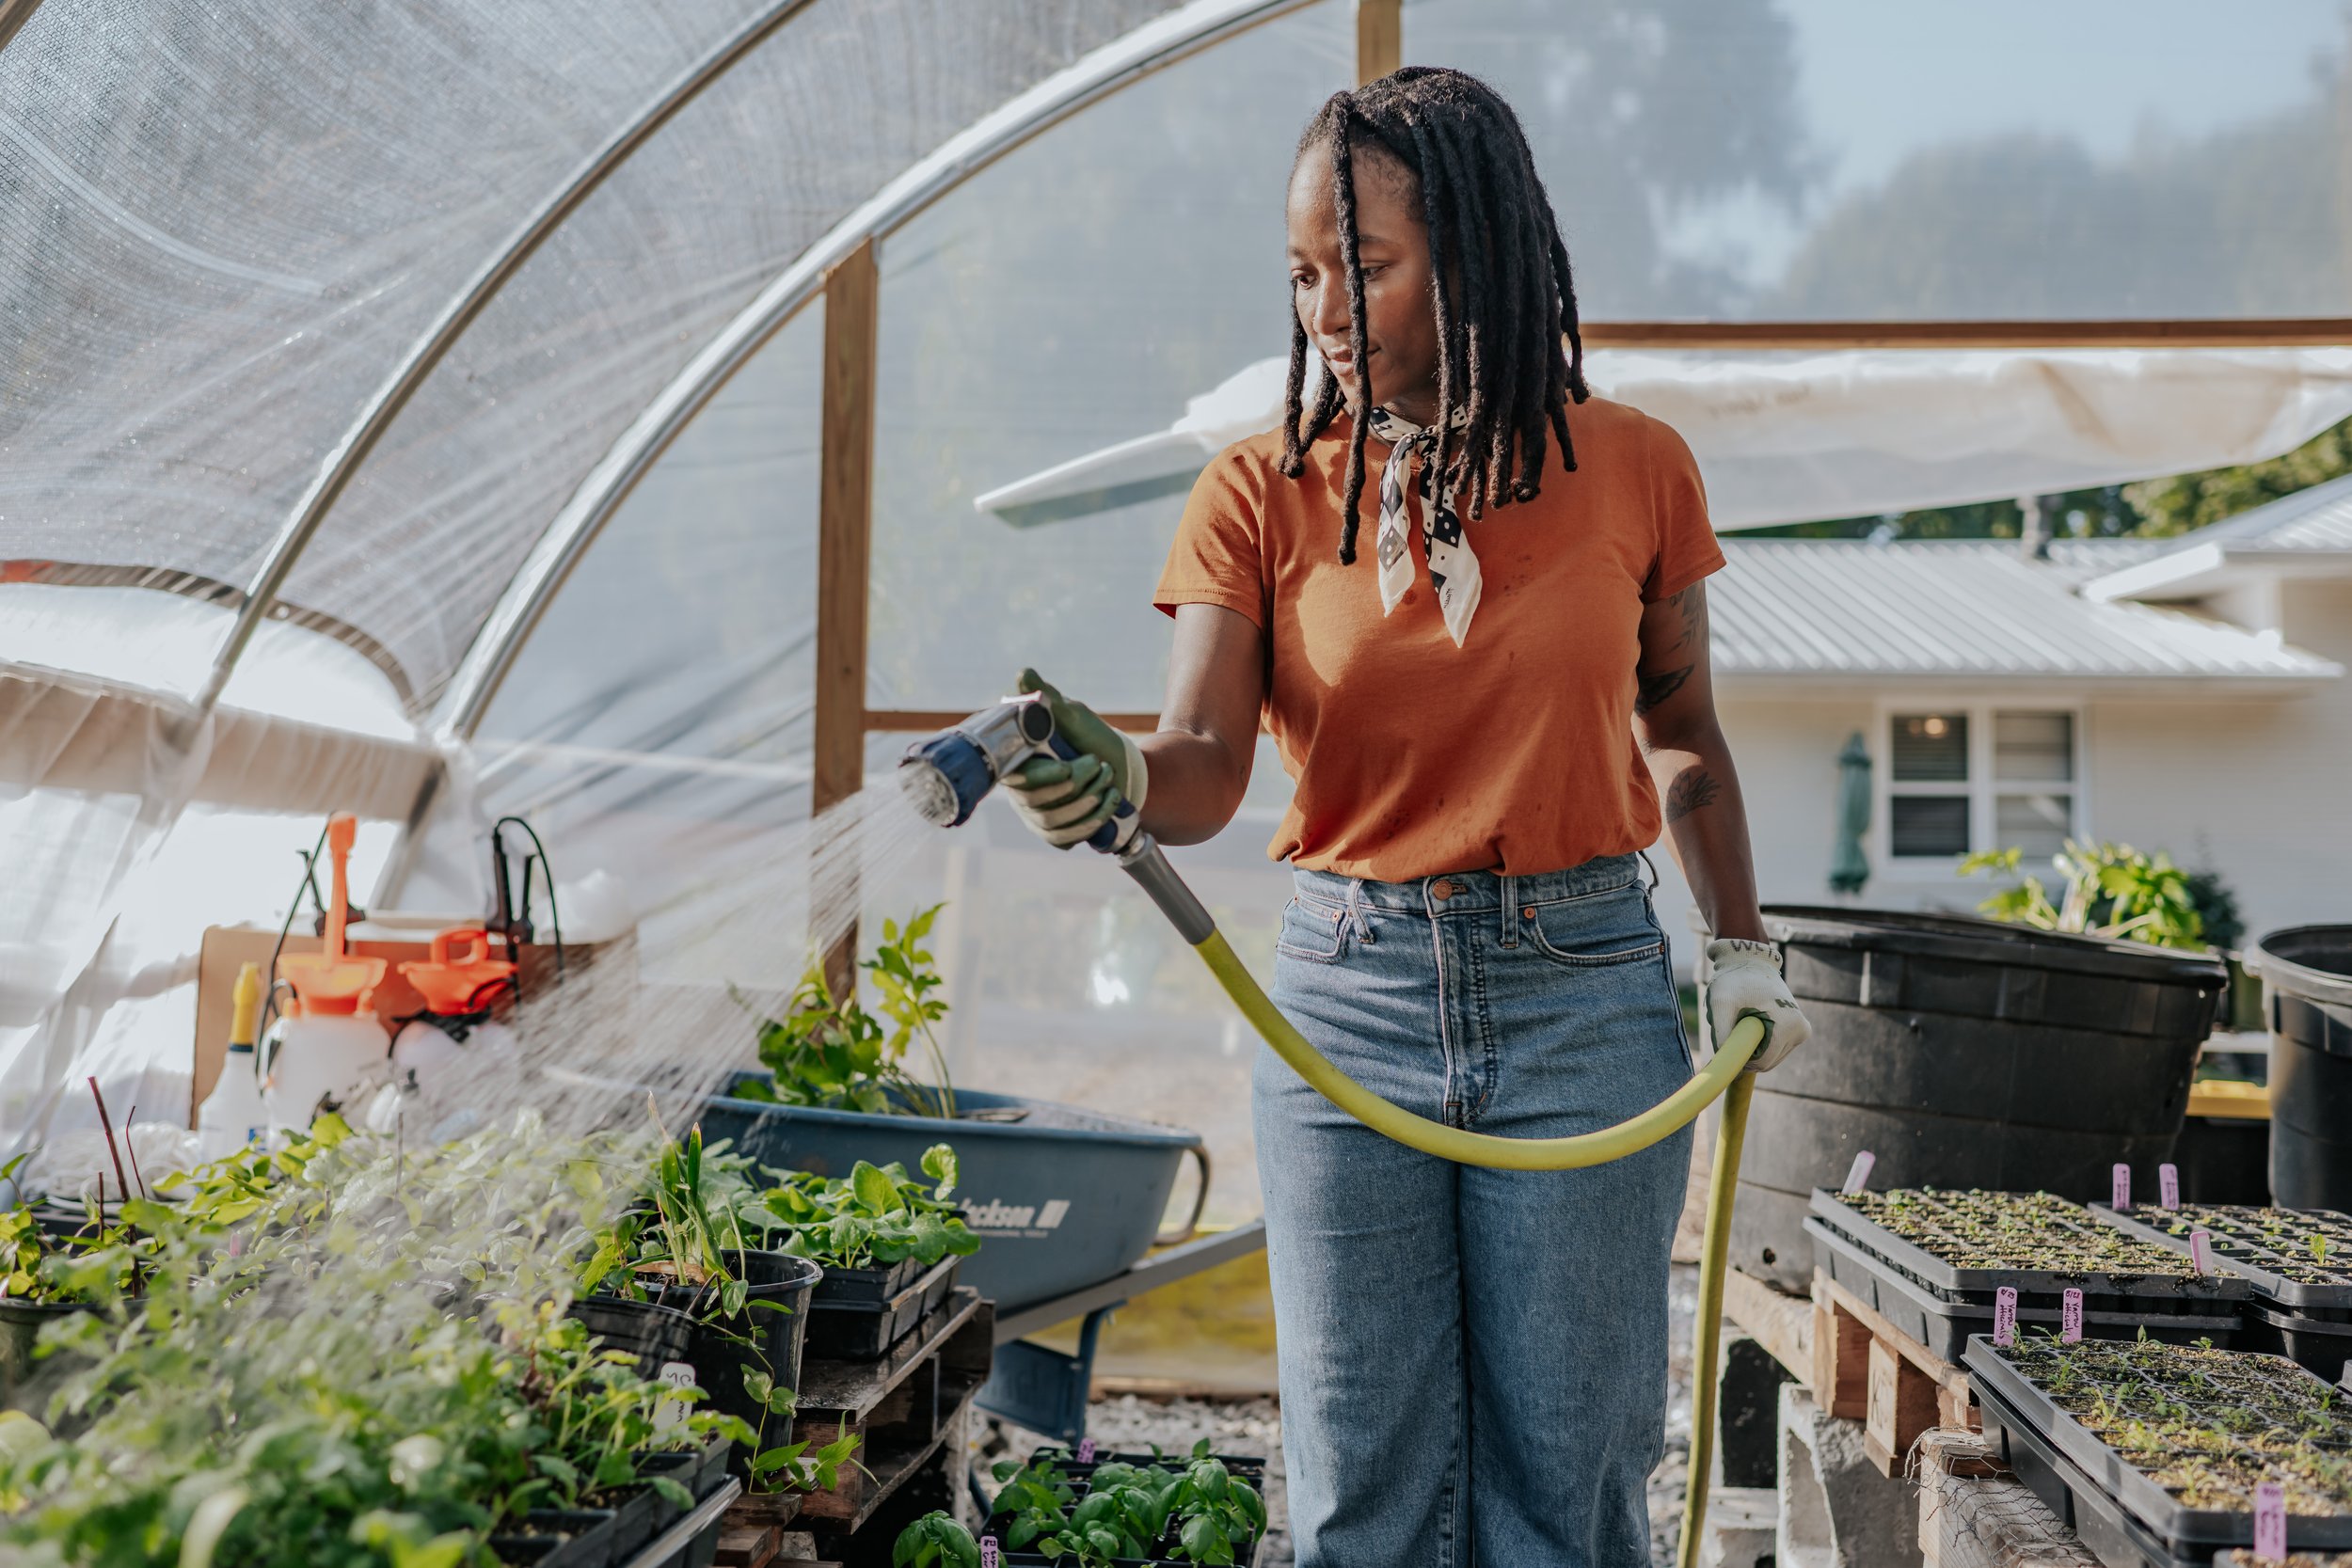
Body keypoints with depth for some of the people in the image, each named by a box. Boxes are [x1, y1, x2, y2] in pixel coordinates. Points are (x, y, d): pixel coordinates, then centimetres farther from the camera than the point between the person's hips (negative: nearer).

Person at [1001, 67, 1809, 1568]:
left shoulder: (1632, 468, 1)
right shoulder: (1263, 492, -1)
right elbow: (1207, 759, -13)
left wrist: (1745, 948, 8)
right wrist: (1118, 782, -34)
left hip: (1584, 993, 0)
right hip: (1352, 995, 0)